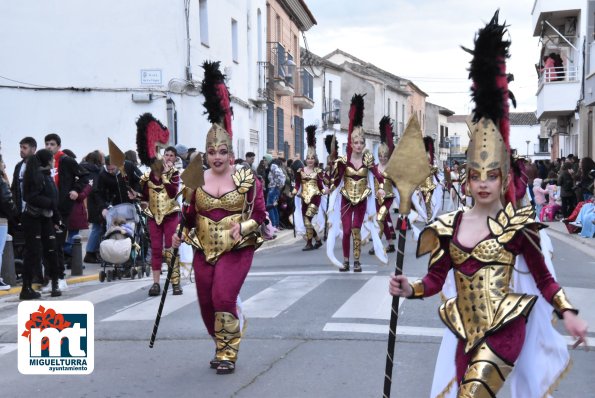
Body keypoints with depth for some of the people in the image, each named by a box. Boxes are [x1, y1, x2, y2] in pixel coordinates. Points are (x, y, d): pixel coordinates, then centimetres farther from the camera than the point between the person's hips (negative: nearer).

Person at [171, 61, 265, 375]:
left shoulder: (247, 179, -4)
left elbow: (260, 212, -5)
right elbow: (189, 215, 12)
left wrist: (243, 226, -22)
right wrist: (181, 233, -5)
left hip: (236, 249, -4)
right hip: (204, 251, 4)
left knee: (224, 298, -16)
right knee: (207, 303, 9)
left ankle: (227, 354, 2)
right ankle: (223, 346, 34)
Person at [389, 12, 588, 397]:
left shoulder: (518, 224, -6)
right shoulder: (450, 226, 4)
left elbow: (543, 277, 2)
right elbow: (437, 278, 8)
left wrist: (568, 313, -9)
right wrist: (410, 289, -10)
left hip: (504, 328, -4)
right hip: (466, 330, 5)